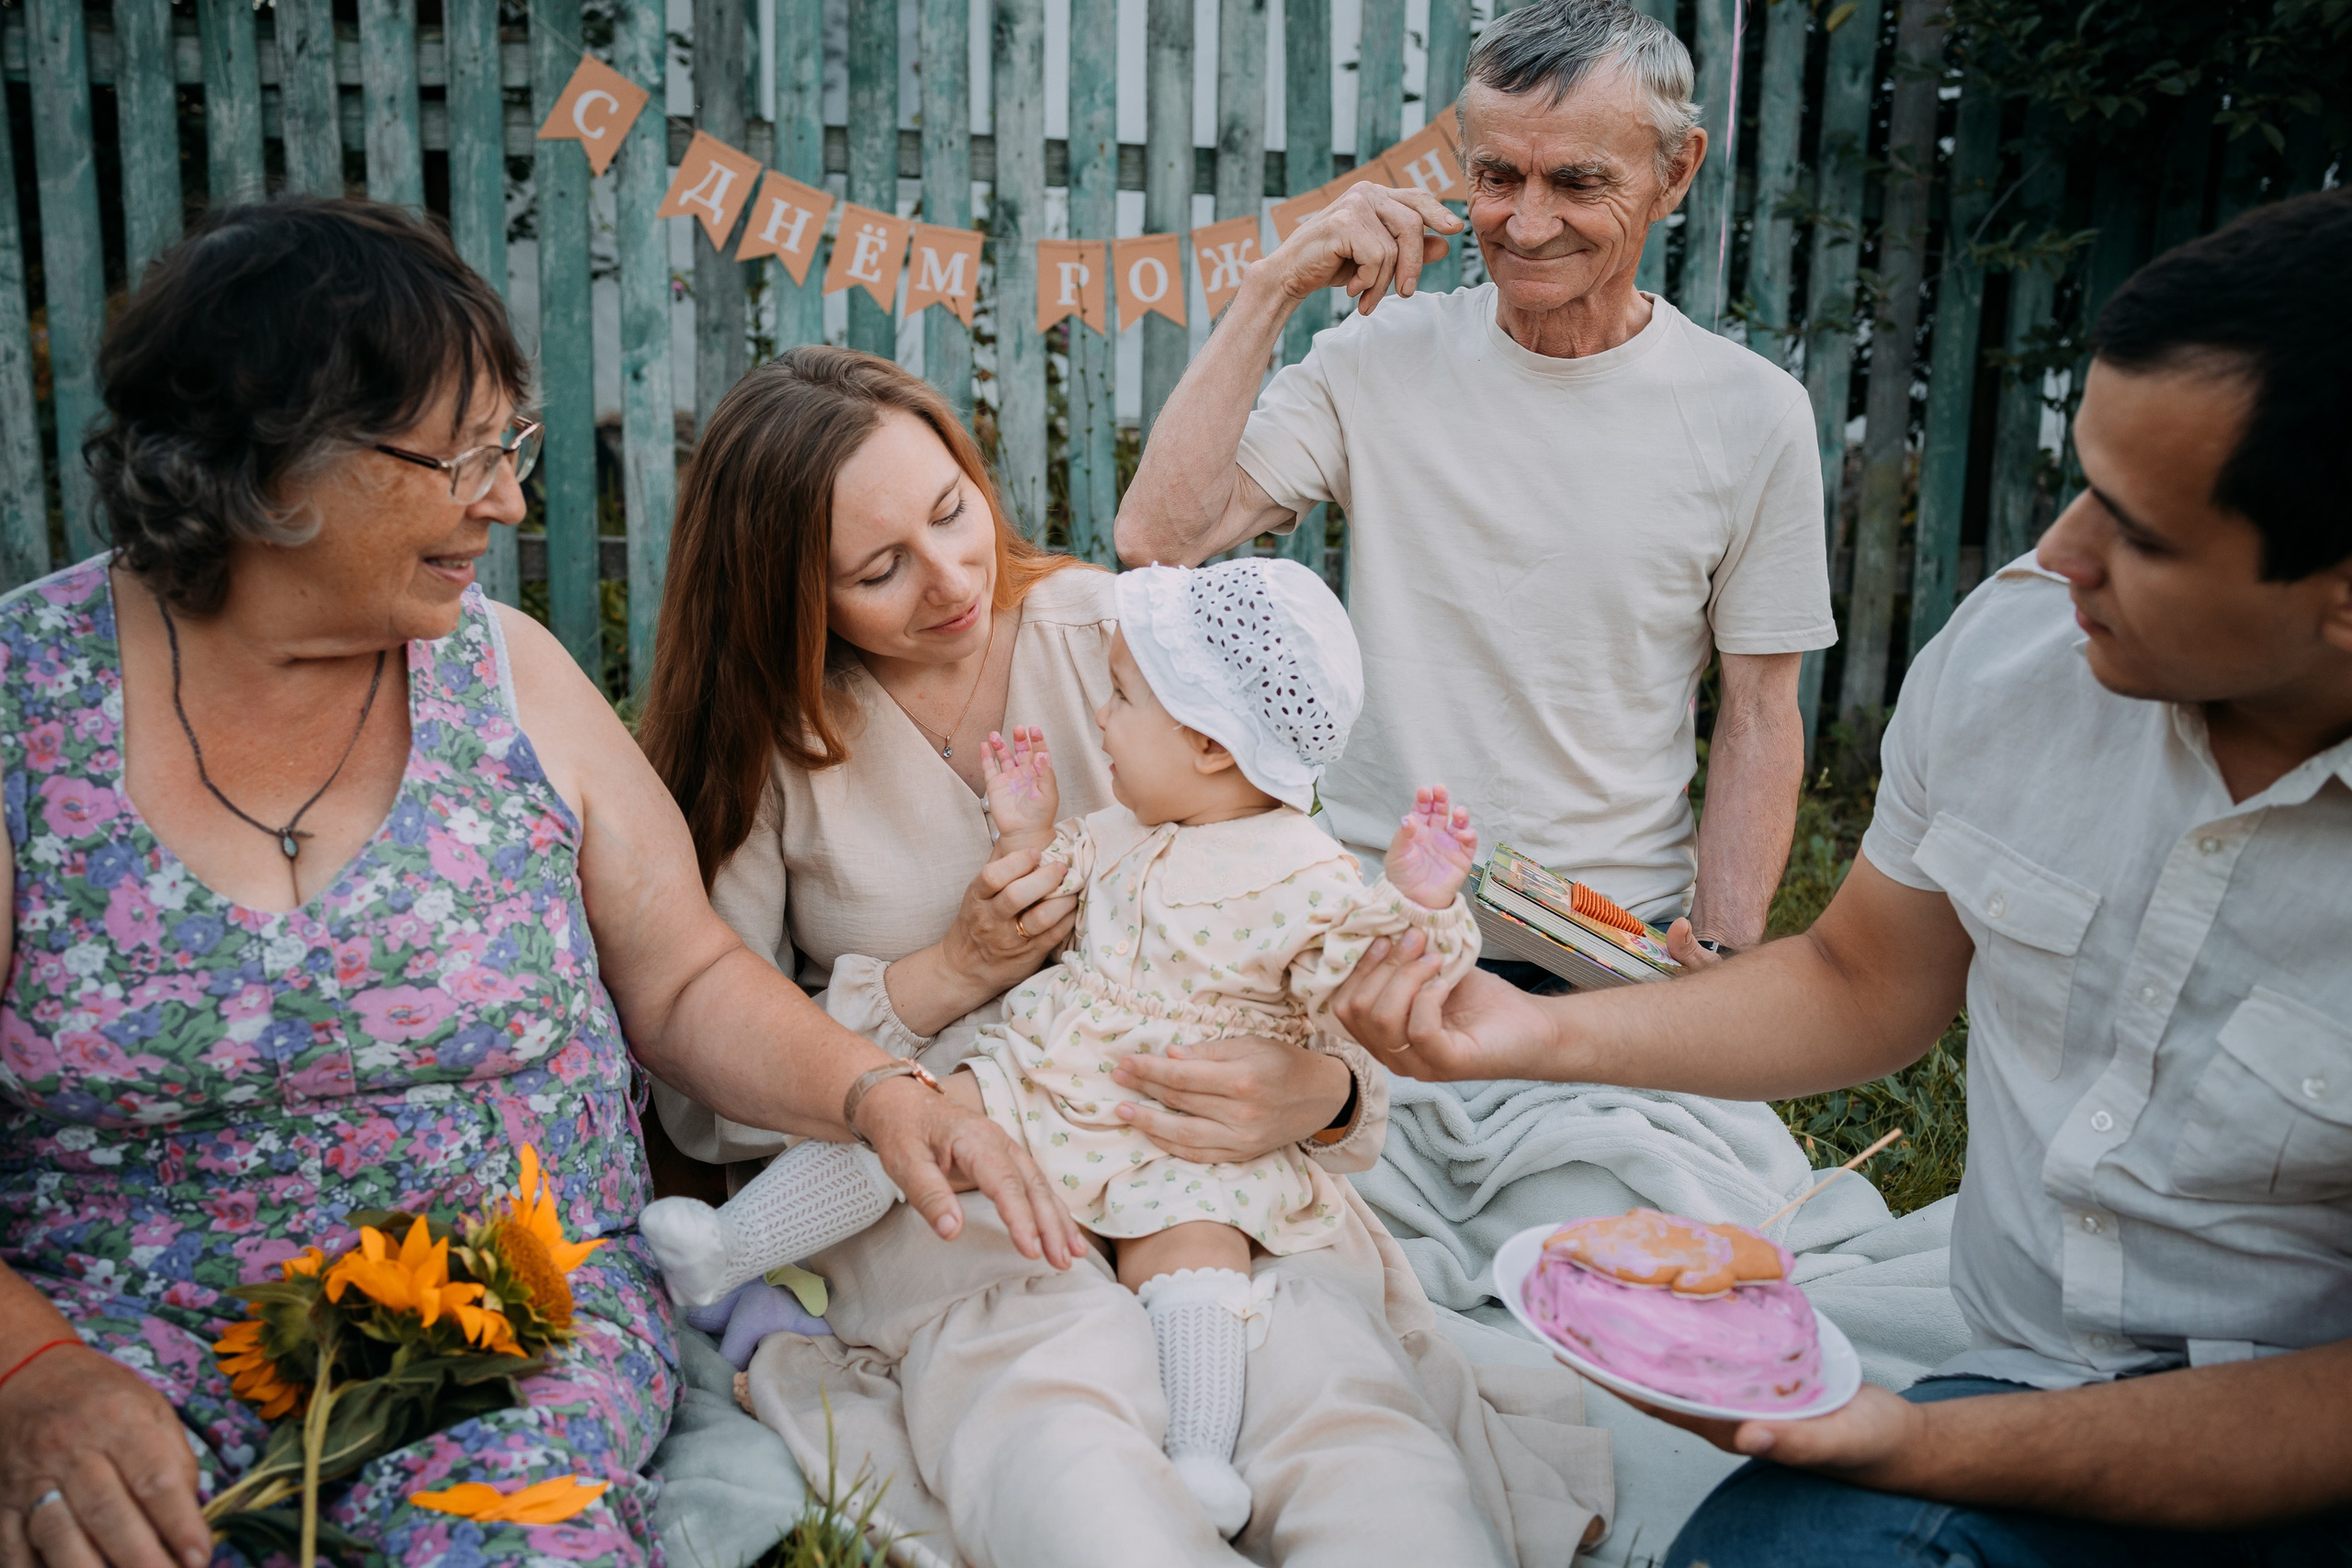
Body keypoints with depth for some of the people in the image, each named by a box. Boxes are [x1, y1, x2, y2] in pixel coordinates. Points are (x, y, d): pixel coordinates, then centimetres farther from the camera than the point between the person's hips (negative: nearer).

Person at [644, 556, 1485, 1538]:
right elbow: (1051, 915, 25)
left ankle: (1201, 1463, -35)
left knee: (1195, 1239, -31)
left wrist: (1413, 906, -31)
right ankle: (727, 1248, -5)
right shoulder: (1125, 831, 8)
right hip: (1044, 1079, 5)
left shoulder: (1308, 878, -12)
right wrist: (1028, 838, 10)